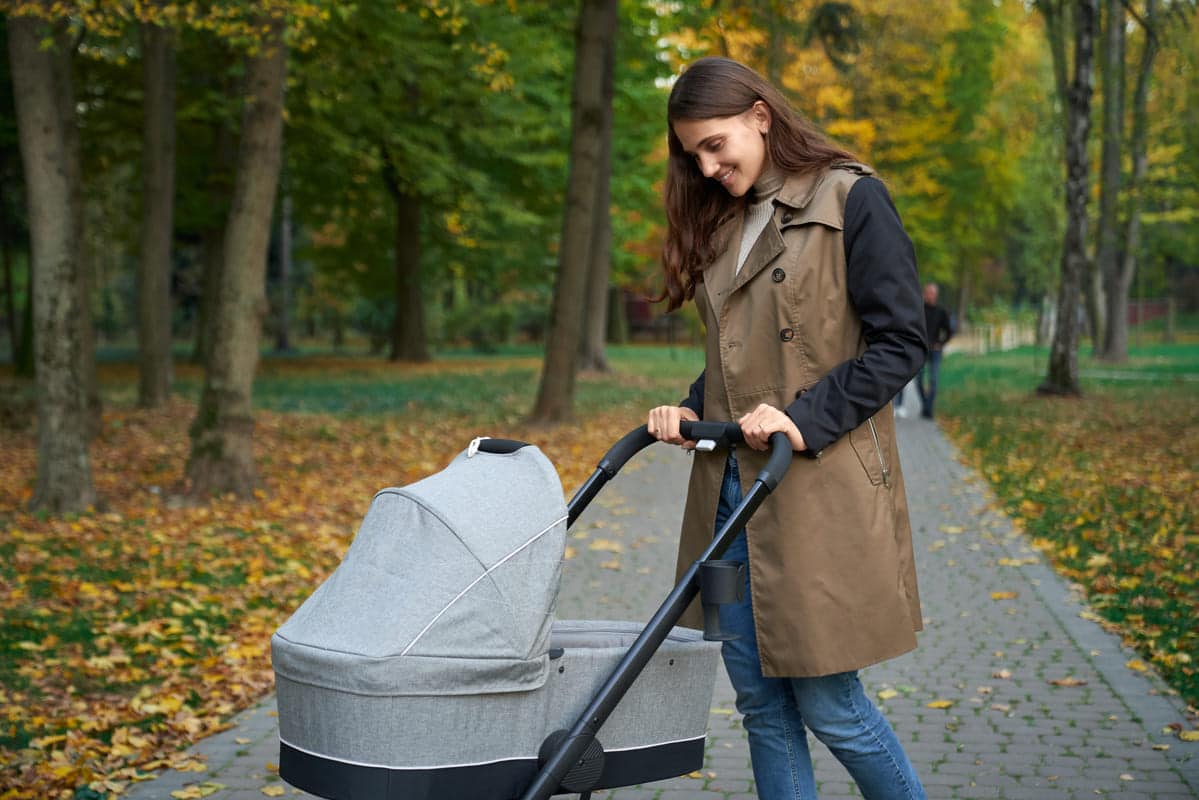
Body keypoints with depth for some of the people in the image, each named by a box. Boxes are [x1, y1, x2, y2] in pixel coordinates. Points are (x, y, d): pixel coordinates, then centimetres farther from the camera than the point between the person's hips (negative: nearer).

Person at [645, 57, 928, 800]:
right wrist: (692, 411, 4)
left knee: (829, 704, -1)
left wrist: (808, 418, -19)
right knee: (761, 703, 9)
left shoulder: (851, 200, -5)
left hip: (820, 492, -7)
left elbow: (901, 342, -9)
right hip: (730, 489, 7)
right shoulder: (723, 222, 16)